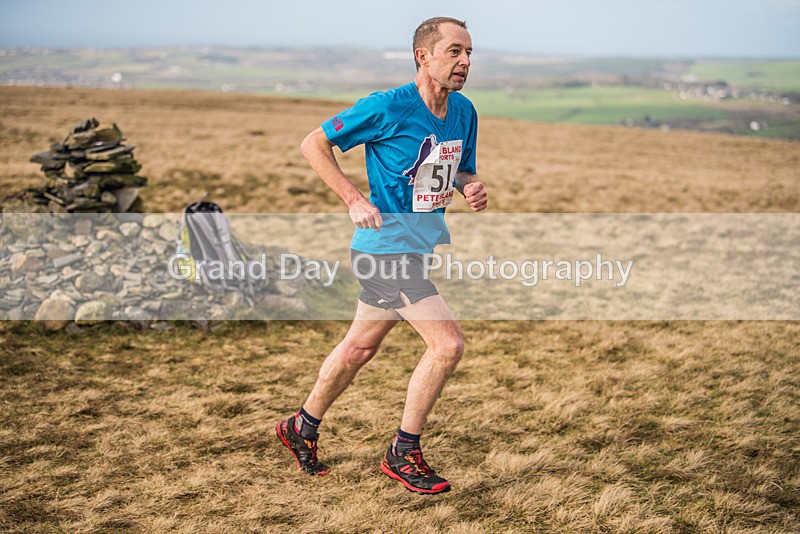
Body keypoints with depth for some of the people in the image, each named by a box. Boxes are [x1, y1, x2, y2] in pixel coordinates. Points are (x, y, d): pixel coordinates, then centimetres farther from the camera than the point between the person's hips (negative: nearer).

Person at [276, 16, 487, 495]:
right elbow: (313, 144, -9)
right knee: (448, 344, -15)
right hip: (388, 246, -8)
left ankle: (302, 428, 40)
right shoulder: (388, 108, -17)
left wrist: (472, 188, -5)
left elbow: (462, 171, 19)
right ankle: (403, 454, 3)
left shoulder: (464, 111, 4)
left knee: (361, 347, 20)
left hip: (429, 243, 8)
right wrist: (354, 200, -17)